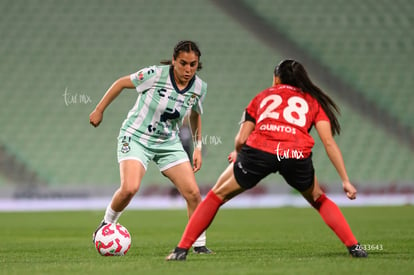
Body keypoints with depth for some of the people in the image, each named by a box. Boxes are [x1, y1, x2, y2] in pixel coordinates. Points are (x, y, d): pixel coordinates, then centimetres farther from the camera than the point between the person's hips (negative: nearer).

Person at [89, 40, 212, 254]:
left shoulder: (199, 87, -6)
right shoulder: (155, 75, -21)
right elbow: (122, 83, -6)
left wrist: (198, 147, 9)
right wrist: (99, 110, -1)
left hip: (168, 143, 4)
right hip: (136, 137, -4)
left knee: (193, 193, -7)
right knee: (130, 188, -27)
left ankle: (199, 244, 10)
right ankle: (107, 224, 2)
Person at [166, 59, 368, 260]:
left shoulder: (262, 97, 29)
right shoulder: (312, 100, 27)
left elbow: (241, 139, 19)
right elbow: (329, 143, 15)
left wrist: (237, 153, 42)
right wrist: (345, 180, 15)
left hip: (258, 150, 0)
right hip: (298, 155, 0)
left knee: (217, 195, 20)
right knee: (319, 200, 29)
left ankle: (182, 250, 15)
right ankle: (354, 247, 18)